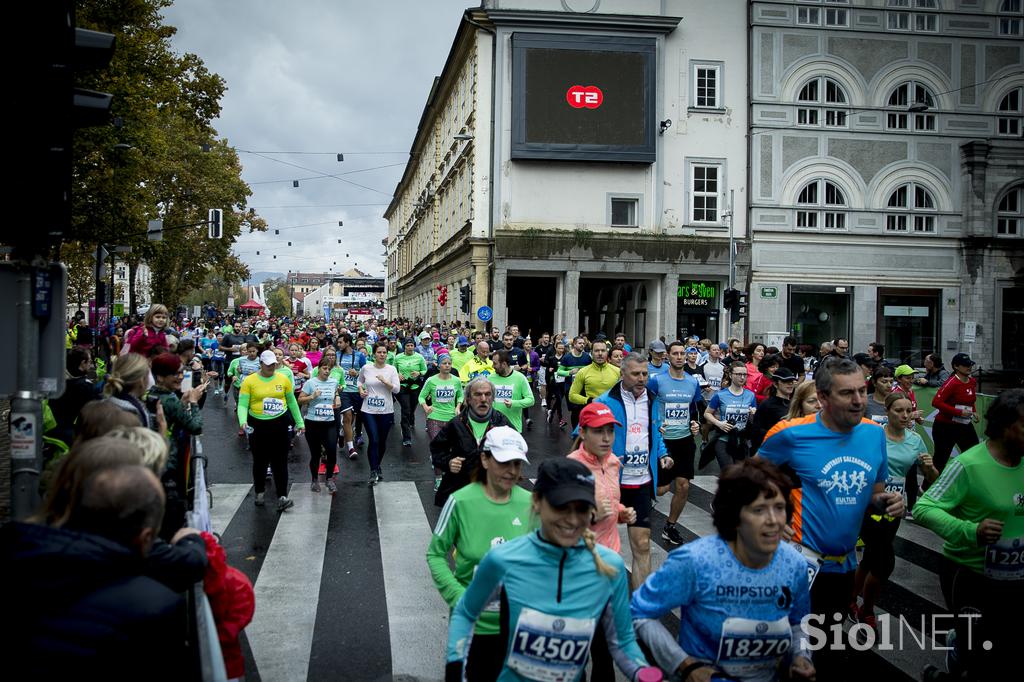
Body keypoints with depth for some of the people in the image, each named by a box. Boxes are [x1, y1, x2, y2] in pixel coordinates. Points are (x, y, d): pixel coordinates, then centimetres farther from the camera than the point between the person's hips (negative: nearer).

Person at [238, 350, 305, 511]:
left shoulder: (283, 379, 0)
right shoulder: (249, 381, -6)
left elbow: (292, 402, 10)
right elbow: (243, 405, -9)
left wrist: (300, 422, 11)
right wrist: (243, 421, -27)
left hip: (279, 424, 1)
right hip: (257, 425, 0)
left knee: (280, 461, -3)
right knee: (260, 461, 13)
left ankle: (282, 497, -5)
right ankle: (259, 493, 31)